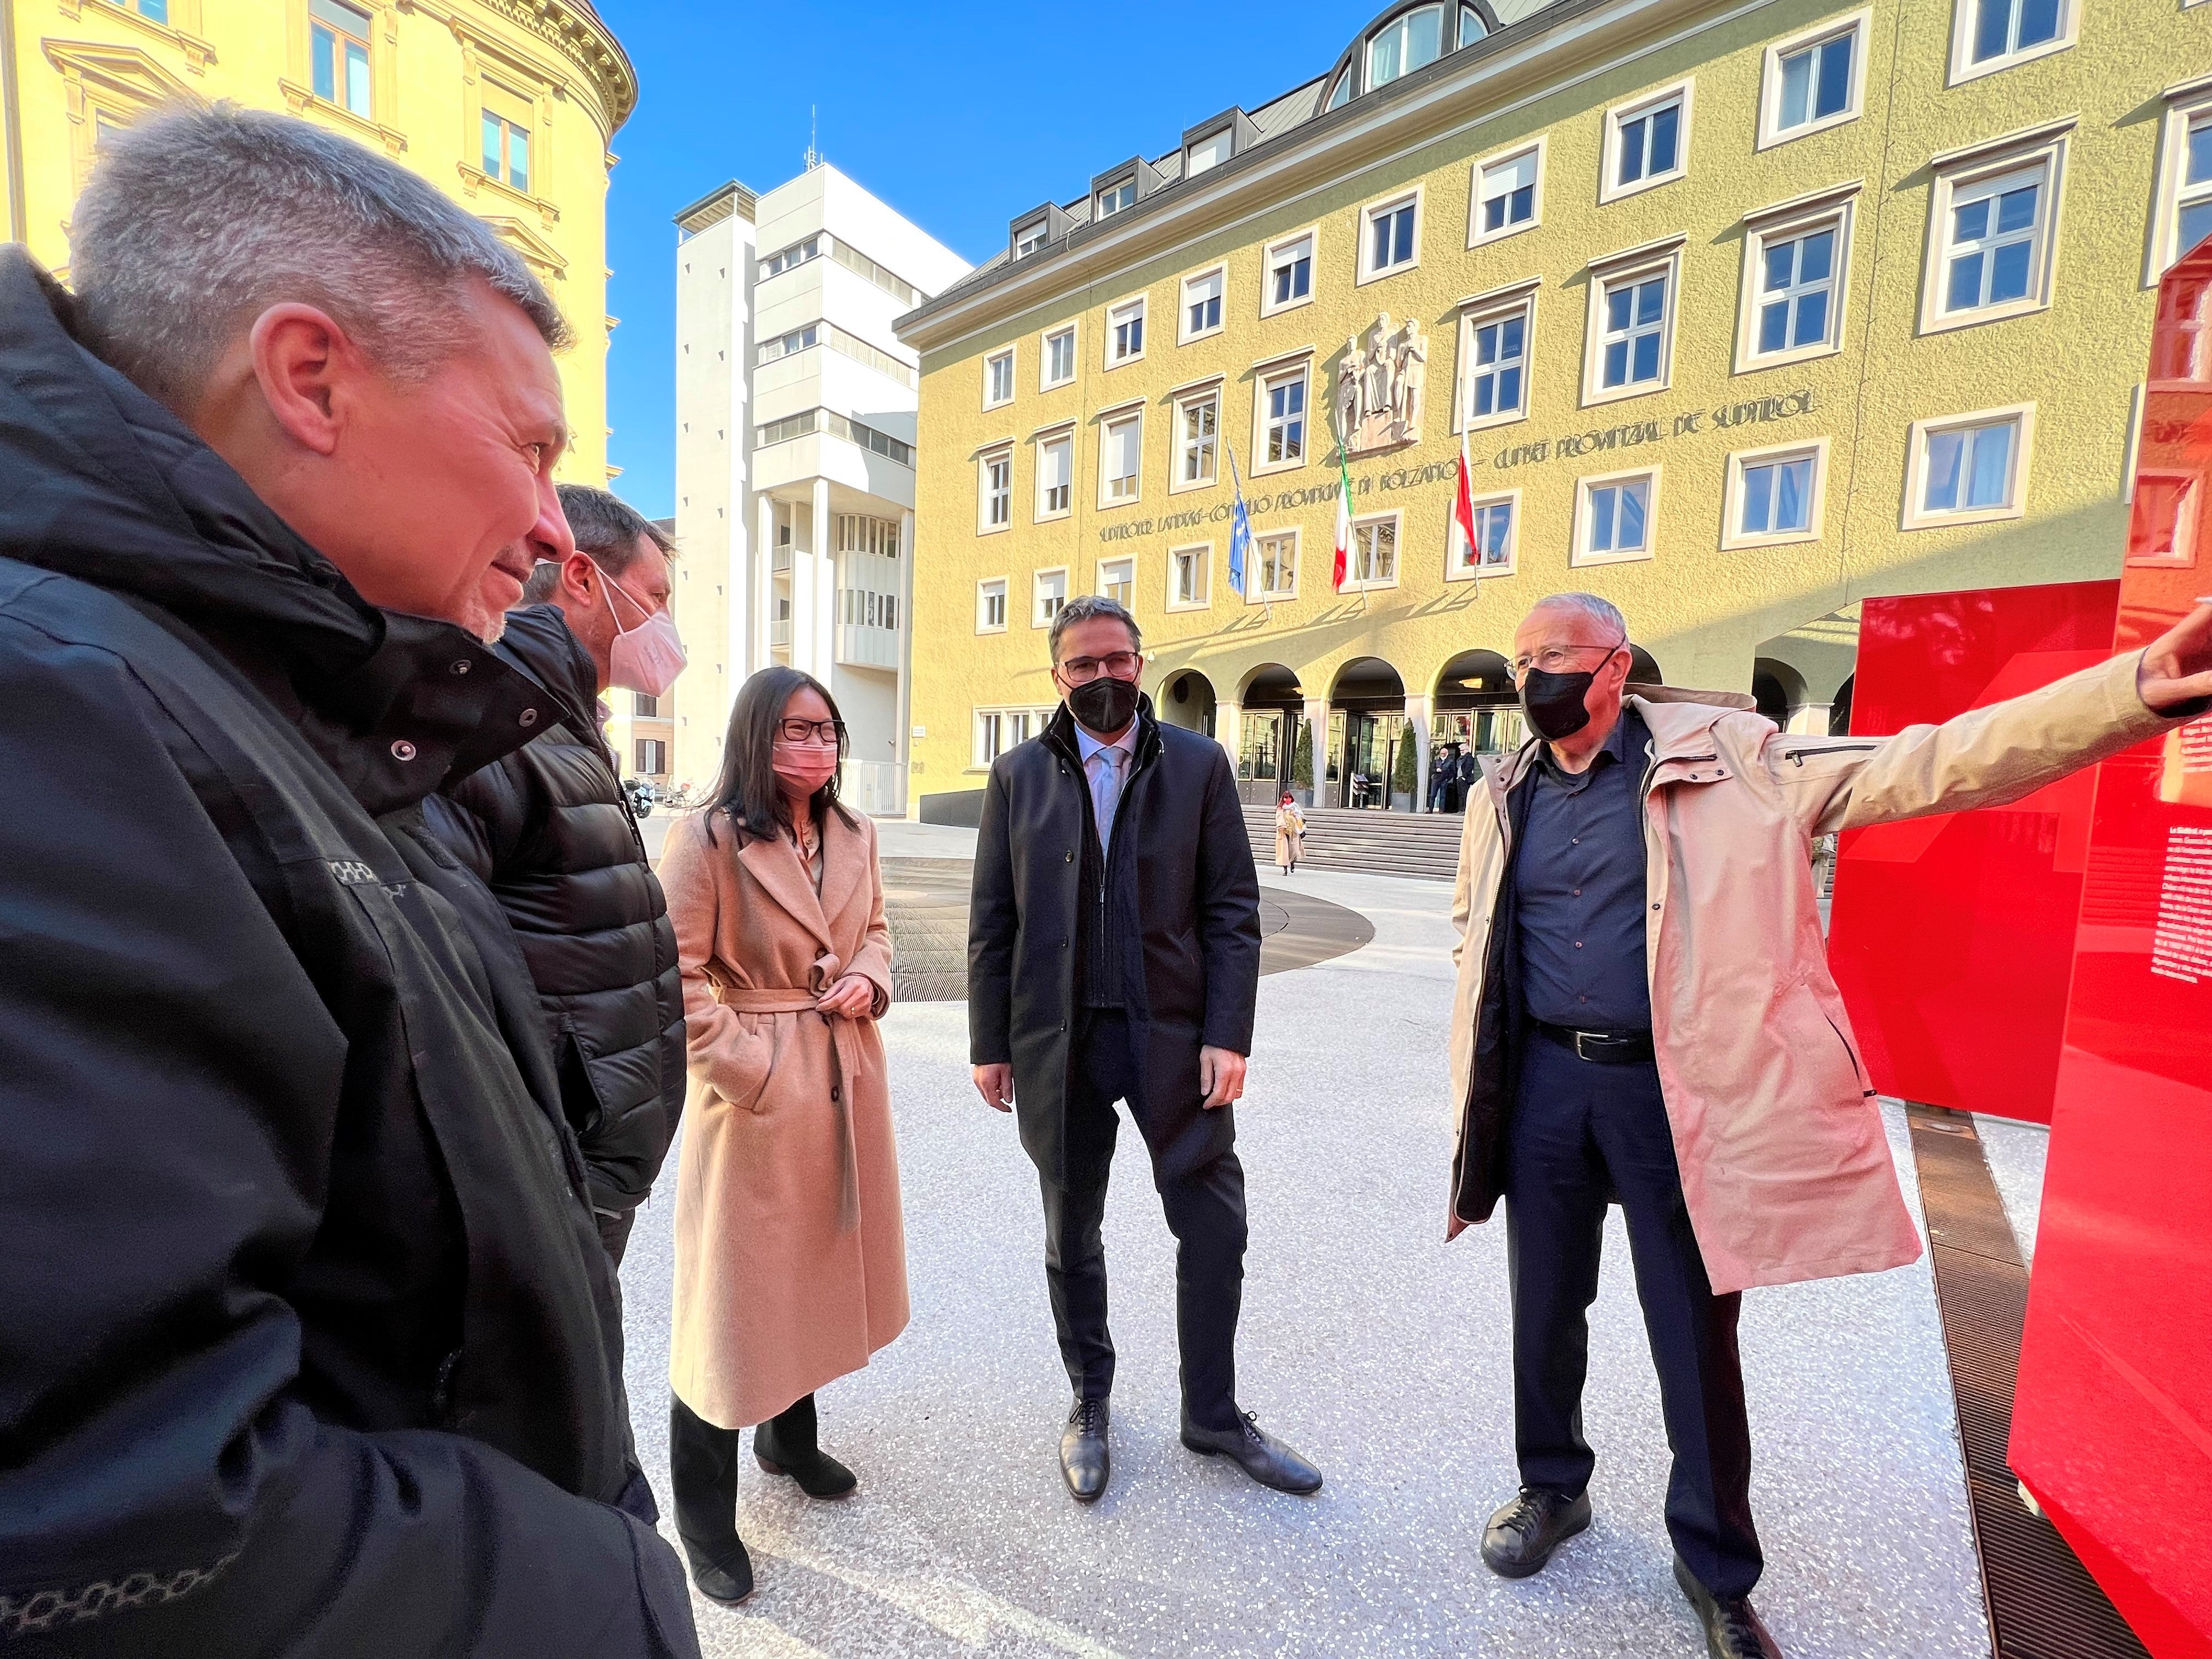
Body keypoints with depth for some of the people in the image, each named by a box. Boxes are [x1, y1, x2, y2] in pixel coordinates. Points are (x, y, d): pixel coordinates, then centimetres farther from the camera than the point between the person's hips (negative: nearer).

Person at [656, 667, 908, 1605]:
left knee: (821, 1268, 21)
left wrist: (870, 979, -5)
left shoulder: (854, 837, 5)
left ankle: (791, 1439, 46)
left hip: (846, 1077, 7)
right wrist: (749, 1068, -18)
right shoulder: (708, 837, -14)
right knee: (735, 1290, 8)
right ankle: (704, 1516, 31)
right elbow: (675, 974, -15)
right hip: (755, 1086, -6)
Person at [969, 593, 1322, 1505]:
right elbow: (992, 919, 4)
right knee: (1071, 1231, 16)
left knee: (1213, 1226, 8)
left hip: (1173, 1033, 0)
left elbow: (1232, 910, -1)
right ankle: (1089, 1402, 41)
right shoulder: (1019, 772, 3)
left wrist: (1227, 1035, -8)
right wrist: (989, 1042, 2)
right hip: (1057, 1038, 1)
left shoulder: (1199, 763, 1)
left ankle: (1213, 1414, 34)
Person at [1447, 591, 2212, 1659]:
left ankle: (1716, 1570, 39)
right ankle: (1553, 1490, 43)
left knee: (1698, 1337, 13)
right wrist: (1485, 1064, 10)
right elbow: (1474, 930, 14)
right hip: (1545, 1085, 3)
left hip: (1675, 1092, -2)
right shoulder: (1505, 797, 4)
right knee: (1546, 1306, 17)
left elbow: (1922, 766, -12)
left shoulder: (1723, 759, -5)